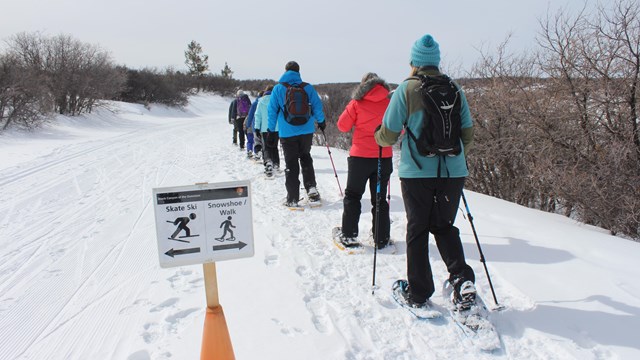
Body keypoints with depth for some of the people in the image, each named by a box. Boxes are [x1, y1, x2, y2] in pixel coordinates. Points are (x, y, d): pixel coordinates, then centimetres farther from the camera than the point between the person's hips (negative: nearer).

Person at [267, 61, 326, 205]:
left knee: (291, 164, 4)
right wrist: (321, 122, 21)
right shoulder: (308, 87, 0)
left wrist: (271, 130, 5)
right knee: (306, 158, 21)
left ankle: (292, 198, 4)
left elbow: (272, 111, -2)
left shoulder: (278, 88, -3)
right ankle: (311, 187, 11)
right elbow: (317, 106, 5)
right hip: (307, 131, 2)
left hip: (287, 133, -2)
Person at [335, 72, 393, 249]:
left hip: (360, 156, -2)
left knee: (352, 196, 12)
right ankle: (381, 238, 15)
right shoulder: (391, 101, 0)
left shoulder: (357, 102, -5)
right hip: (384, 157, 2)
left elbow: (343, 125, 0)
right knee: (380, 198, 12)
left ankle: (349, 235, 11)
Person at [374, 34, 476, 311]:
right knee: (444, 226, 19)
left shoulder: (406, 89, -5)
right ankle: (462, 278, 2)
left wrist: (378, 136, 19)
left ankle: (418, 293, 18)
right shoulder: (455, 90, 6)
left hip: (417, 171, -3)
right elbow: (468, 135, 10)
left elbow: (388, 135, -5)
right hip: (452, 172, 3)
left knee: (417, 230, 11)